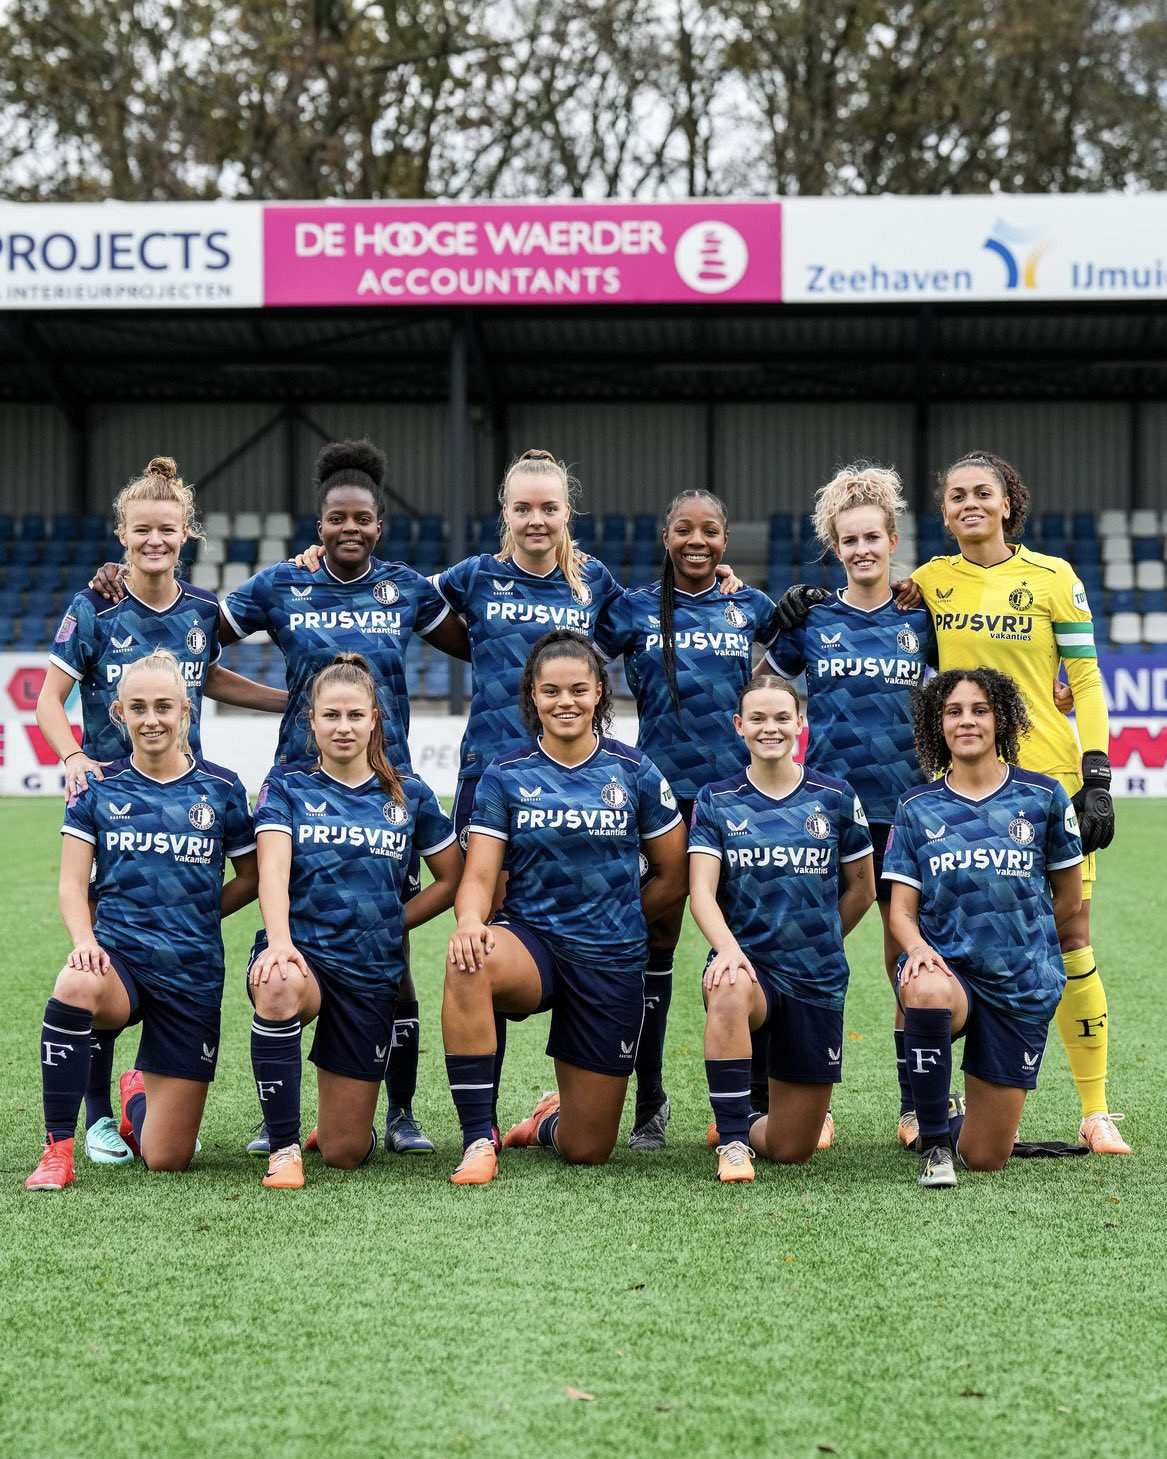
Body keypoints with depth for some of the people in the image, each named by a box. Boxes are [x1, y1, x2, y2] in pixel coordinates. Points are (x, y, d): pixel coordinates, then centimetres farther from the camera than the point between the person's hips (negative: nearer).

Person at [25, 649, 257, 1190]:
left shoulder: (221, 788, 3)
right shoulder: (98, 786, 3)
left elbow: (251, 877, 13)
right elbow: (72, 883, 0)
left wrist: (190, 917, 1)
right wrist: (84, 939, -19)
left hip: (192, 973, 1)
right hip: (117, 957, -1)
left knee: (167, 1159, -2)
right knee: (74, 986, -42)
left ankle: (138, 1097, 37)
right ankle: (58, 1147, -25)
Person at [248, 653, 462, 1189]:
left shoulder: (408, 794, 7)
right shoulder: (287, 786, 2)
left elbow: (452, 879, 14)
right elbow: (273, 869, -13)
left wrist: (389, 923, 3)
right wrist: (279, 940, -31)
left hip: (372, 975, 2)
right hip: (302, 953, -2)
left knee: (346, 1154, -1)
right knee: (279, 985, -43)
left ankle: (331, 1125, 40)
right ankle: (283, 1147, -26)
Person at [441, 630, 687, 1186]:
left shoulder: (635, 773, 0)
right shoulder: (505, 776, 0)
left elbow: (673, 879, 8)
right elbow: (478, 876, -8)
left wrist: (612, 923, 7)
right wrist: (470, 921, -29)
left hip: (611, 962, 1)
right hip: (529, 940, 0)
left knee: (587, 1151, 0)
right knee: (467, 963, -40)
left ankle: (550, 1121, 40)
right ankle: (478, 1140, -28)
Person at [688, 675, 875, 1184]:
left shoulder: (835, 798, 3)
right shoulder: (716, 801, 1)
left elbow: (861, 890, 13)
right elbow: (701, 892, -9)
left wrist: (815, 944, 11)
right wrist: (728, 948, -27)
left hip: (817, 979, 1)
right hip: (747, 962, -1)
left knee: (791, 1150, 2)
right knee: (729, 992, -42)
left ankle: (746, 1124, 39)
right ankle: (732, 1141, -27)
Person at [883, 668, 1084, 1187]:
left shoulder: (1043, 796, 0)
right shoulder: (917, 808, 3)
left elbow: (1069, 897, 12)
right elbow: (902, 911, 0)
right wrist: (918, 947, -22)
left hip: (1021, 986, 0)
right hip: (946, 967, 0)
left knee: (986, 1159, -2)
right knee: (926, 988, -42)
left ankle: (965, 1122, 38)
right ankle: (934, 1144, -22)